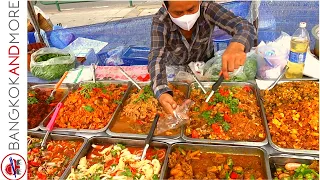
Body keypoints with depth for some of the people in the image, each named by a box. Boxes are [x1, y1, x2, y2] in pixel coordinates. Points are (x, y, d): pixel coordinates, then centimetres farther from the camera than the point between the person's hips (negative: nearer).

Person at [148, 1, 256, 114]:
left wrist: (237, 45, -67)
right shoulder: (160, 22, -33)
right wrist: (162, 94, -64)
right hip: (175, 68, 0)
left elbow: (246, 27, -42)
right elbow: (156, 59, -43)